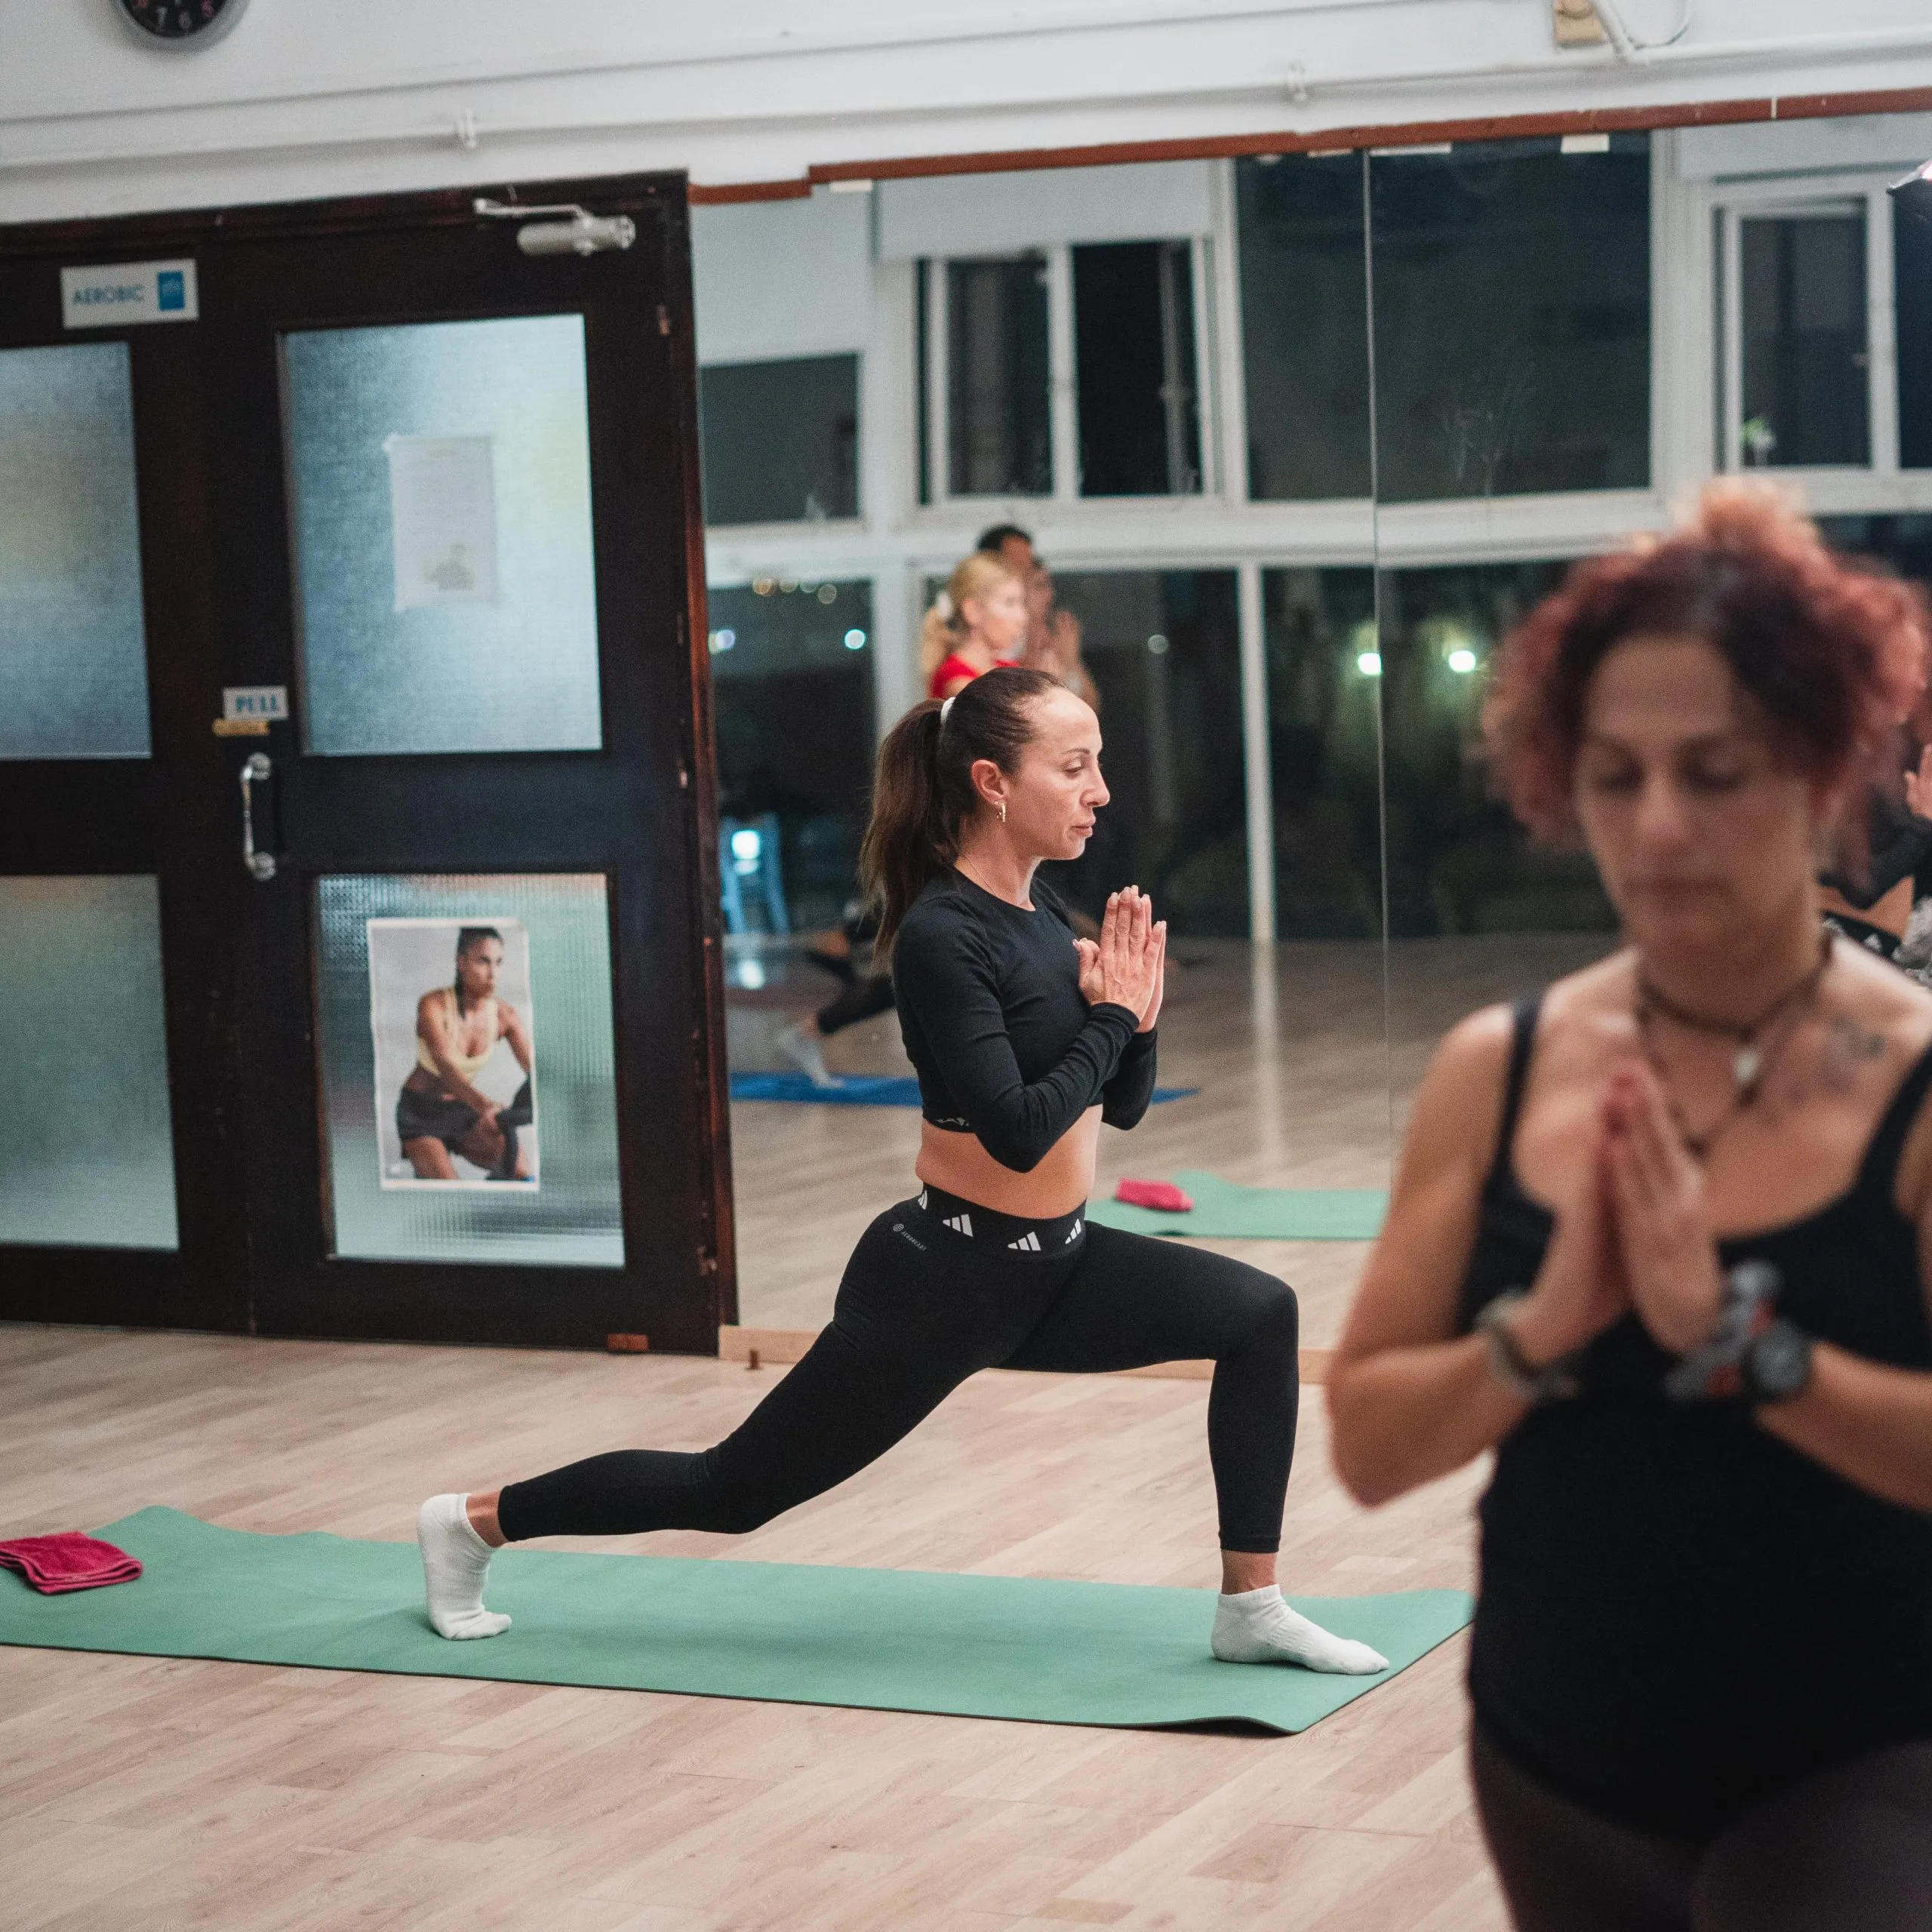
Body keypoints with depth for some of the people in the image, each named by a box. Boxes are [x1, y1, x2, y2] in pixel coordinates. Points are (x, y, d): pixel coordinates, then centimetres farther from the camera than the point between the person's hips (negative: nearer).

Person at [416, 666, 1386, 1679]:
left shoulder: (1038, 912, 6)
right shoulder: (942, 933, -21)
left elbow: (1123, 1103, 11)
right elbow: (1018, 1130, -27)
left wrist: (1137, 1010, -8)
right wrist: (1110, 1016, -16)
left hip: (1051, 1262, 8)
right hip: (946, 1275, -8)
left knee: (1260, 1312, -10)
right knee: (733, 1487, 5)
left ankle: (1251, 1608, -4)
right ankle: (474, 1519, 24)